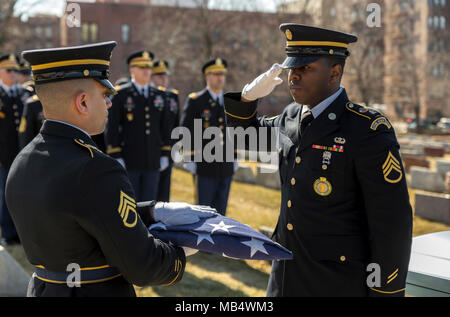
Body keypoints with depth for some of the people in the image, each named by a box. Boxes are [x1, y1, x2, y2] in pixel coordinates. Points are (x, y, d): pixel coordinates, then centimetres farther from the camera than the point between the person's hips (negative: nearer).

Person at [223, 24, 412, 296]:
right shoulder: (292, 117, 4)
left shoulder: (368, 130, -18)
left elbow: (393, 221, -16)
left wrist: (385, 292, -13)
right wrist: (248, 97, 1)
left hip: (338, 284, -6)